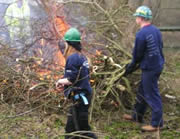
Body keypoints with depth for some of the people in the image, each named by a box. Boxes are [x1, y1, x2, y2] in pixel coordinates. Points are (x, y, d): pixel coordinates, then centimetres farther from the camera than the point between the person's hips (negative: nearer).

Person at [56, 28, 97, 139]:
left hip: (80, 98, -10)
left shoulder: (73, 58, -16)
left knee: (82, 129, -2)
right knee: (71, 128, 17)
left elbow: (72, 79, -21)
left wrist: (60, 81, -2)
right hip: (83, 96, 10)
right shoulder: (82, 57, 11)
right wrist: (64, 83, 15)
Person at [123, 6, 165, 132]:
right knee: (143, 91, 21)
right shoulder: (156, 30, 6)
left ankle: (157, 123, 8)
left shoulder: (141, 34, -20)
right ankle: (137, 116, 34)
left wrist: (132, 66, 6)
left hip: (149, 68, -9)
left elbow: (137, 54, -13)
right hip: (158, 64, 9)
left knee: (152, 94, 0)